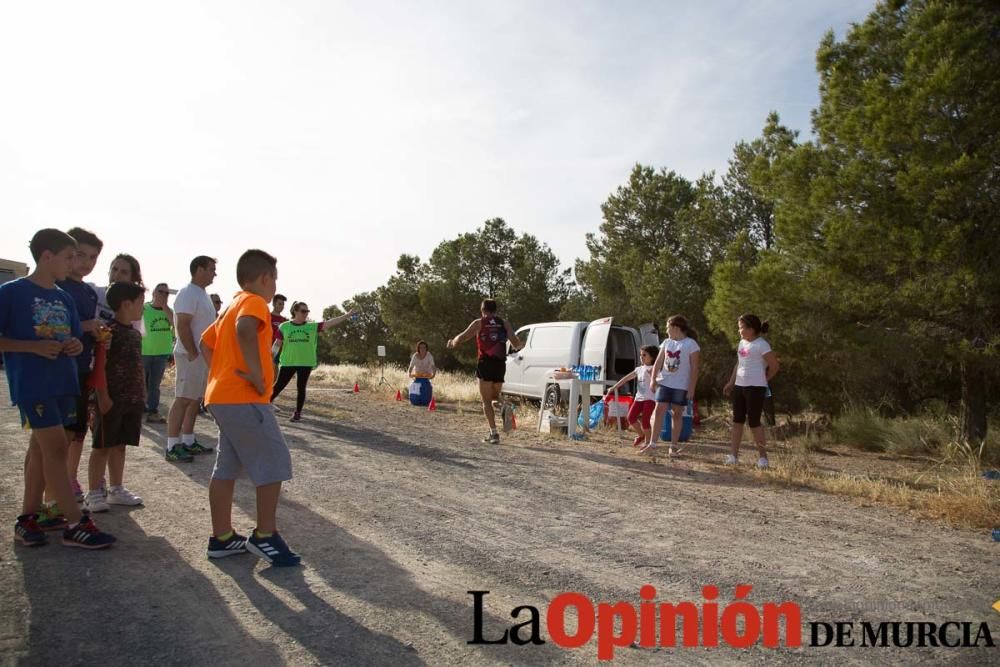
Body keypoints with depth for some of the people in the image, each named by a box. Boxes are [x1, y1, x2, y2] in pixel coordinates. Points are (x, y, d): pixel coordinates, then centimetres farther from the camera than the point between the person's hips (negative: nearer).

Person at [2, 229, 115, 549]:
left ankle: (26, 519, 22)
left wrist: (76, 346, -3)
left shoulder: (65, 299, 13)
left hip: (64, 383, 7)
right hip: (32, 385, -7)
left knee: (42, 448, 11)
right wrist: (35, 347, -19)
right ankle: (76, 524, -4)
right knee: (56, 447, -8)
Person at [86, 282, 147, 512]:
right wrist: (103, 397, -18)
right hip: (112, 399, -7)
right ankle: (94, 493, 10)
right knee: (102, 446, 1)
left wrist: (142, 395, 15)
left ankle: (116, 489, 22)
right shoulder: (109, 330, -13)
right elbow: (100, 365, -16)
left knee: (120, 445, 14)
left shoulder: (135, 333, 12)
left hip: (132, 399, 8)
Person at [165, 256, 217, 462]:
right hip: (191, 356, -10)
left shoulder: (203, 294, 17)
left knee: (195, 400, 12)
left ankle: (188, 441, 19)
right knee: (183, 399, -8)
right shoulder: (188, 294, -12)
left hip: (203, 355, 10)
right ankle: (172, 447, -5)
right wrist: (193, 354, -20)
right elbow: (182, 326, -19)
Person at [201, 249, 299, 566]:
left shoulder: (231, 306, 20)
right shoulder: (254, 302, -9)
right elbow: (245, 328, -31)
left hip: (221, 398, 10)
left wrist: (221, 372, 15)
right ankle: (264, 536, 3)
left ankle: (222, 538, 20)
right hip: (244, 399, -10)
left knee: (226, 469, 13)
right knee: (275, 463, -3)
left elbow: (206, 343, 26)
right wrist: (257, 375, -26)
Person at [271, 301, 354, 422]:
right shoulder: (284, 326, 0)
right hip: (287, 362, -1)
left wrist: (346, 315, -15)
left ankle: (297, 413, 17)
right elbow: (278, 343, 5)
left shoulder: (312, 326, 1)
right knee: (279, 386, 3)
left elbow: (329, 322, -7)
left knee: (301, 388, 6)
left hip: (306, 363, 1)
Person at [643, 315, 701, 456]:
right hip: (664, 383, 4)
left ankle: (673, 446, 12)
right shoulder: (666, 343, 9)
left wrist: (692, 388, -12)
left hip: (681, 386, -4)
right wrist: (653, 379, -1)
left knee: (677, 414, 4)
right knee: (659, 411, -1)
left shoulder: (691, 344, -7)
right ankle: (652, 443, 3)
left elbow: (694, 368, -9)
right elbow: (658, 362, 10)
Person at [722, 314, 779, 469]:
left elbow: (774, 365, -12)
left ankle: (763, 457, 8)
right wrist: (731, 382, 16)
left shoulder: (761, 345, -13)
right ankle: (734, 455, 13)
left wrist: (764, 380, -1)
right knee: (737, 421, 8)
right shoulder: (742, 343, 13)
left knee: (754, 422, -4)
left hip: (755, 387, -8)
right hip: (739, 386, 8)